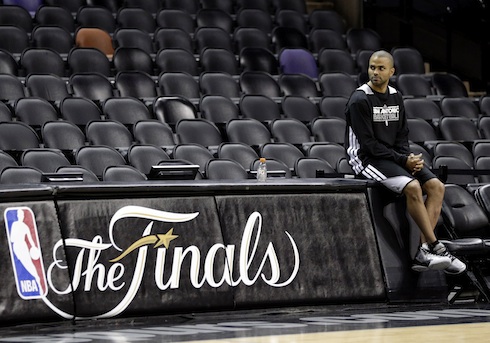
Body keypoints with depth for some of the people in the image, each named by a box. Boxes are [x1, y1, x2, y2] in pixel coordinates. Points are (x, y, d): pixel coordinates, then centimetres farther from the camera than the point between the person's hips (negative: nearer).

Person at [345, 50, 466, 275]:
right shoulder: (359, 100, -11)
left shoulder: (395, 97, 12)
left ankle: (423, 253, -21)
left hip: (395, 157, 8)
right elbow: (368, 144, -14)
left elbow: (402, 135, 15)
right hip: (367, 159, -8)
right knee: (412, 186, -30)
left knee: (436, 186, -13)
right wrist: (402, 161, -17)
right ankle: (436, 247, -22)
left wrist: (409, 158, -6)